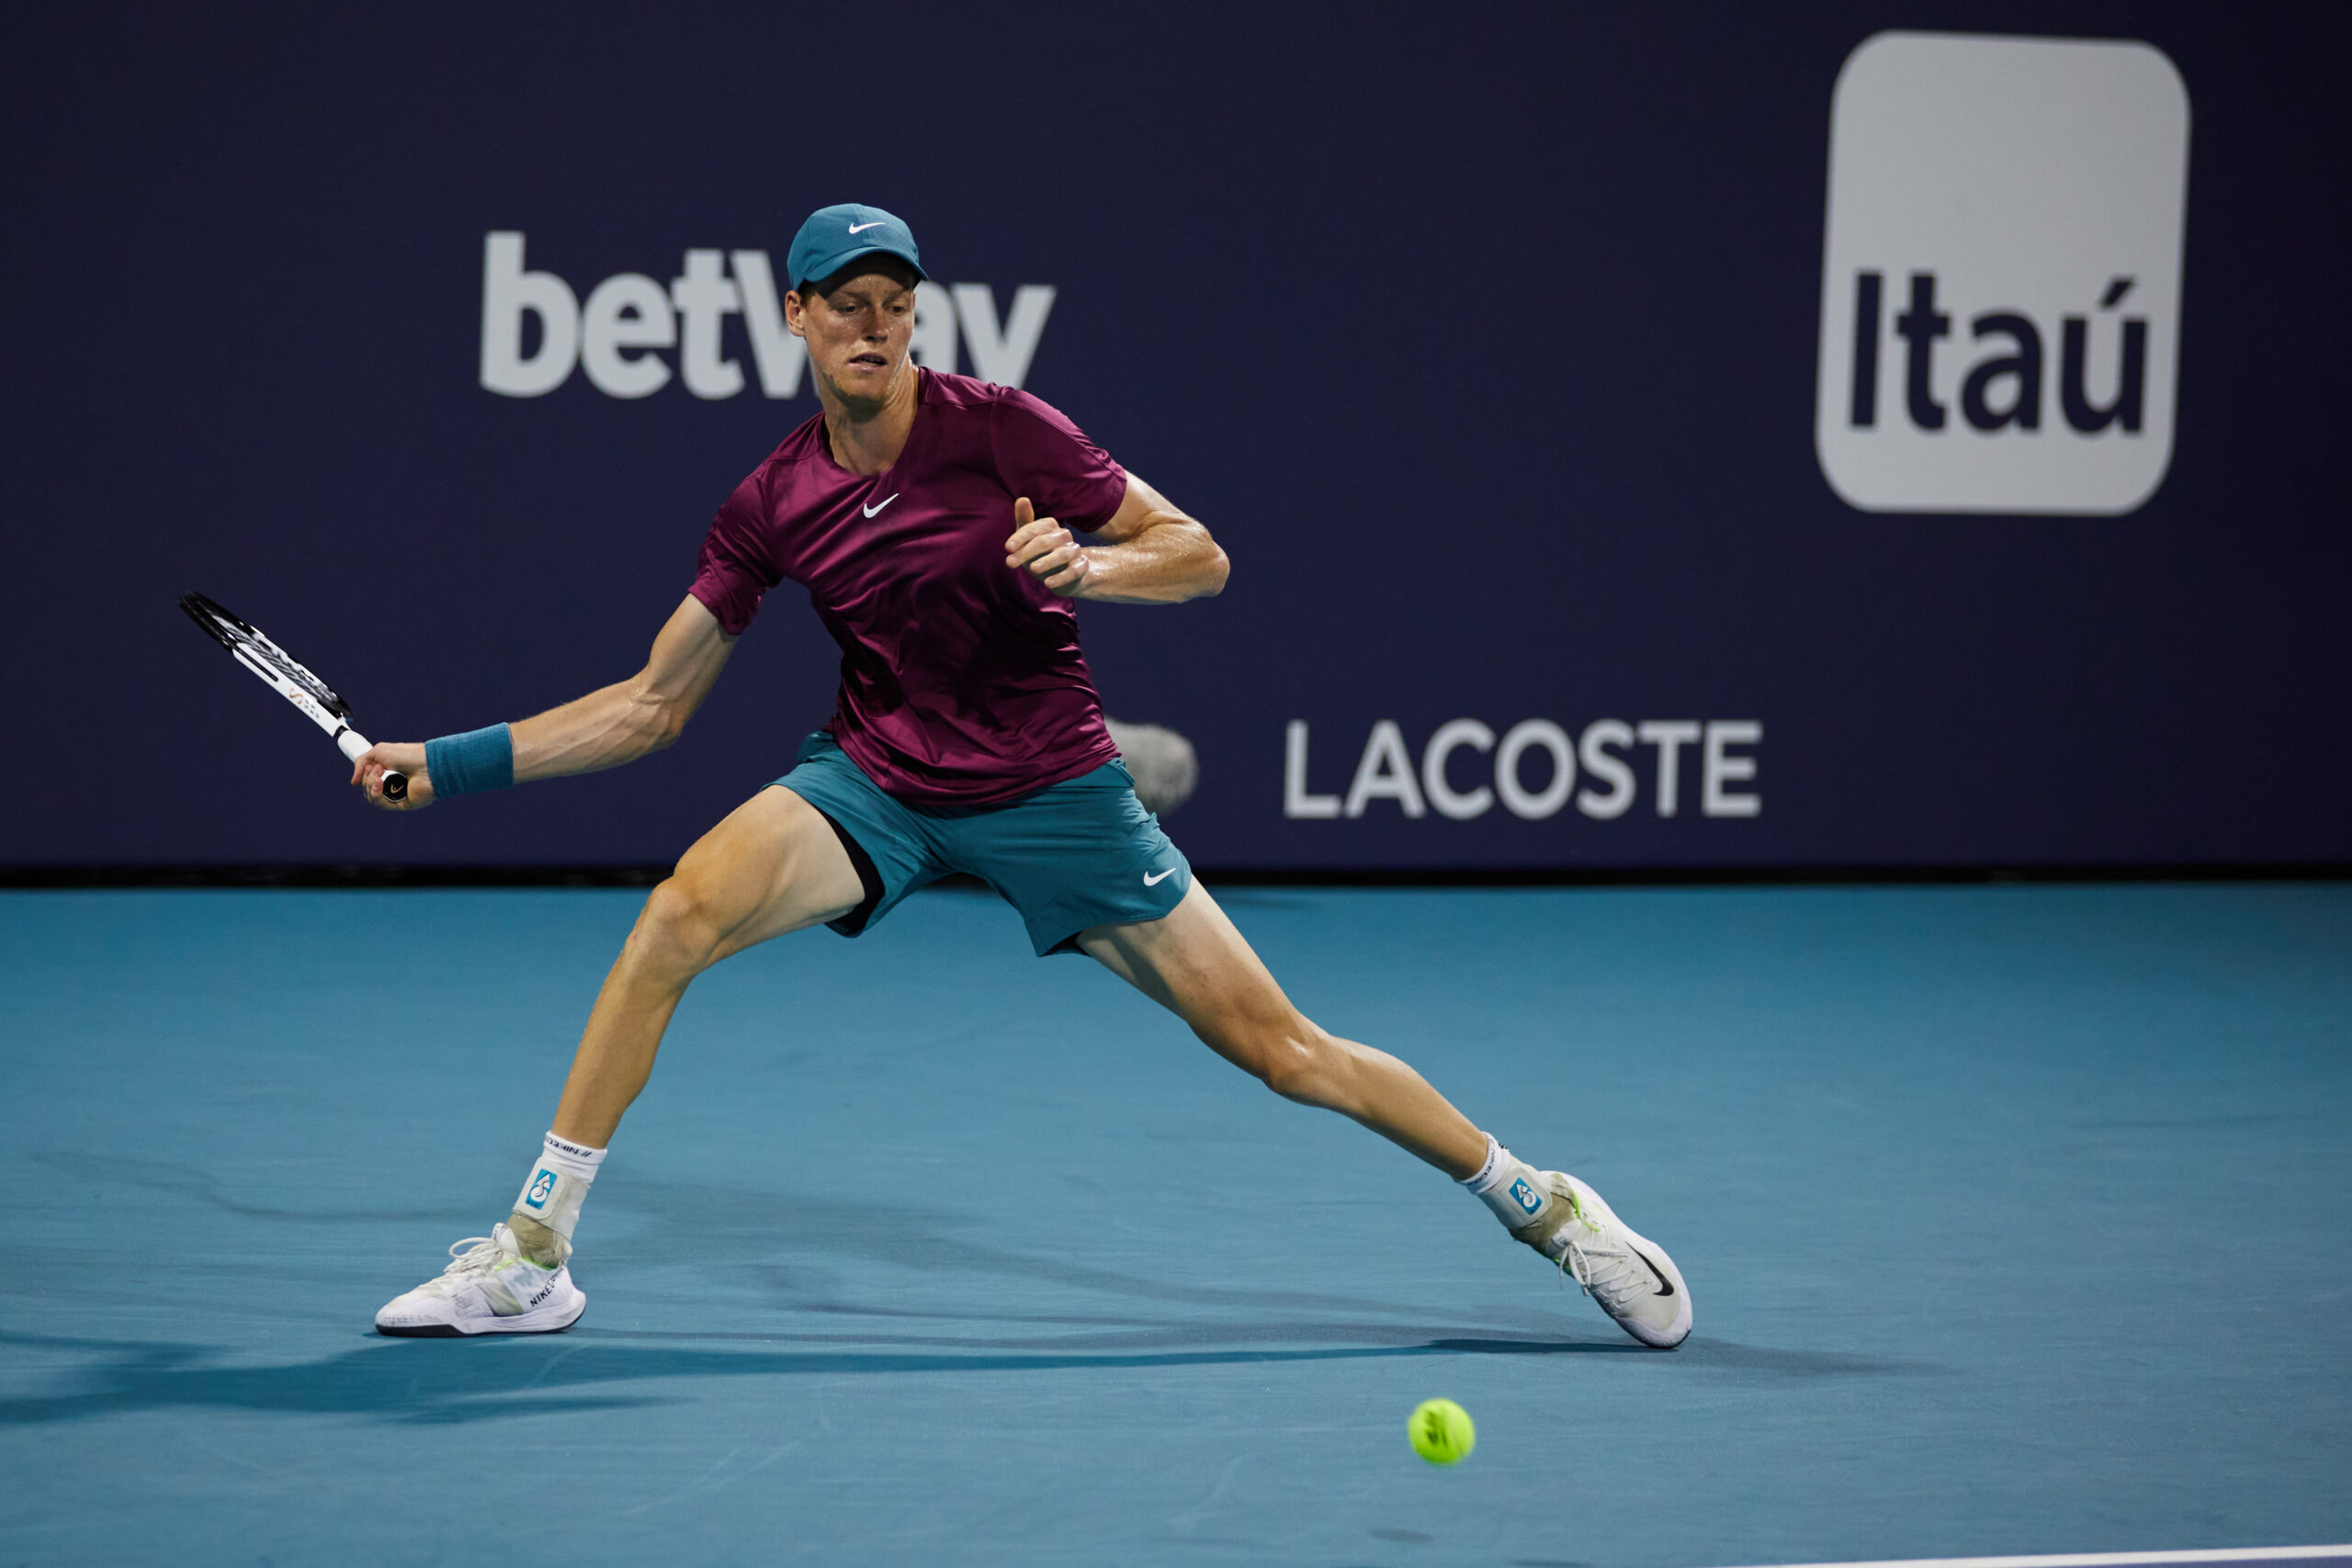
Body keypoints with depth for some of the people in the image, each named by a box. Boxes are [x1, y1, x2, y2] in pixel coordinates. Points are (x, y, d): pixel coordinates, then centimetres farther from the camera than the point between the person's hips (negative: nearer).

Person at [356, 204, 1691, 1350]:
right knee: (682, 910, -24)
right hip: (876, 779, 2)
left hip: (1051, 791, -2)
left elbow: (1200, 555, -9)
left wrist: (1083, 566, -29)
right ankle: (530, 1258, -16)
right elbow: (652, 706, 4)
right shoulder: (770, 507, -4)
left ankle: (1541, 1202, 15)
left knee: (1278, 1045, -6)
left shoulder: (999, 430, -13)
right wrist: (450, 763, -1)